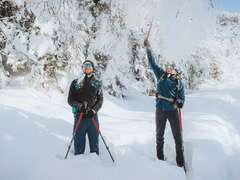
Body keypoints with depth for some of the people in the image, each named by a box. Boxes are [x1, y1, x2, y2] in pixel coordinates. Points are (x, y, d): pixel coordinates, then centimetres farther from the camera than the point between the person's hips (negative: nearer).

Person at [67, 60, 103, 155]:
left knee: (94, 141, 6)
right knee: (79, 141, 3)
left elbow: (100, 100, 4)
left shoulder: (97, 83, 8)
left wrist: (94, 110, -13)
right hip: (79, 116, 0)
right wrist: (79, 105, -15)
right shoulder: (76, 83, 5)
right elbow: (70, 100, 4)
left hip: (93, 116, 1)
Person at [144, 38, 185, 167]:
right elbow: (152, 63, 10)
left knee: (178, 136, -1)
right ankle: (160, 158, 26)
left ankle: (180, 162, 8)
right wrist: (148, 48, 9)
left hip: (173, 111, -1)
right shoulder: (161, 75, 9)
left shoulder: (178, 82, 9)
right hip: (160, 109, 1)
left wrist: (180, 102, -13)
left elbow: (182, 95, 9)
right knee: (159, 135, 11)